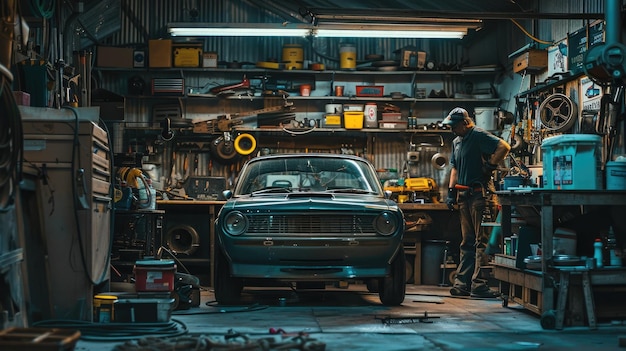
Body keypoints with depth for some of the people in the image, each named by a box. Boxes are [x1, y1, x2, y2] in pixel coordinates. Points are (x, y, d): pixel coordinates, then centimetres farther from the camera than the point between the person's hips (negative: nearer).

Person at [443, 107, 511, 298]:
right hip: (464, 195, 9)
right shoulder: (456, 142, 19)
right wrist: (451, 192, 15)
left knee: (482, 241, -7)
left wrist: (490, 166, -17)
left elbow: (504, 146, -22)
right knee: (467, 242, 11)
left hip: (480, 194, -9)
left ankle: (478, 285, -9)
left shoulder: (479, 136, -9)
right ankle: (462, 283, 14)